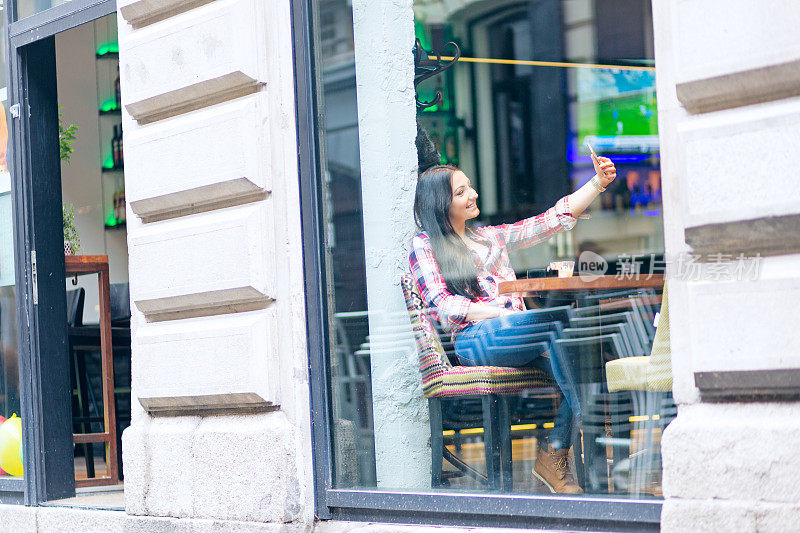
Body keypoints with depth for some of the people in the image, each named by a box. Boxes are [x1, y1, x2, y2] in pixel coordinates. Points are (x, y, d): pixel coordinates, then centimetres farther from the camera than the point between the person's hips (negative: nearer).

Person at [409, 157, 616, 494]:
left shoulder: (492, 237, 30)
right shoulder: (425, 245, 12)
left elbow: (554, 219, 28)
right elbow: (441, 305, -3)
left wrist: (598, 182, 19)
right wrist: (498, 313, -15)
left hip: (516, 336, 6)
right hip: (476, 339, -6)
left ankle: (553, 454, -29)